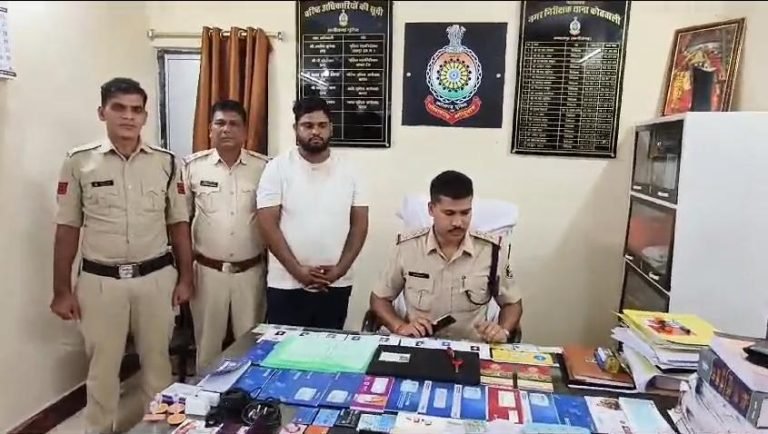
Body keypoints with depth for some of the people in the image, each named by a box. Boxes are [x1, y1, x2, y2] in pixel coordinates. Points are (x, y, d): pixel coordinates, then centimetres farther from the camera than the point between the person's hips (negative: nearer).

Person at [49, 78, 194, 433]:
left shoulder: (166, 162, 1)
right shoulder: (79, 162, -3)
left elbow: (179, 224, 5)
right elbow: (67, 229, 1)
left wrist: (185, 278, 3)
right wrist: (61, 290, 1)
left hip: (157, 278, 1)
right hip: (100, 281, -1)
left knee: (157, 360, 15)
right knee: (102, 366, 13)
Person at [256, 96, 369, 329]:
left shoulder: (348, 171, 3)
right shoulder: (277, 168, -4)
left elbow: (359, 224, 3)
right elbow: (268, 224, -8)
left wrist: (340, 269, -8)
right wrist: (297, 270, -14)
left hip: (336, 285, 2)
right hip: (286, 286, -2)